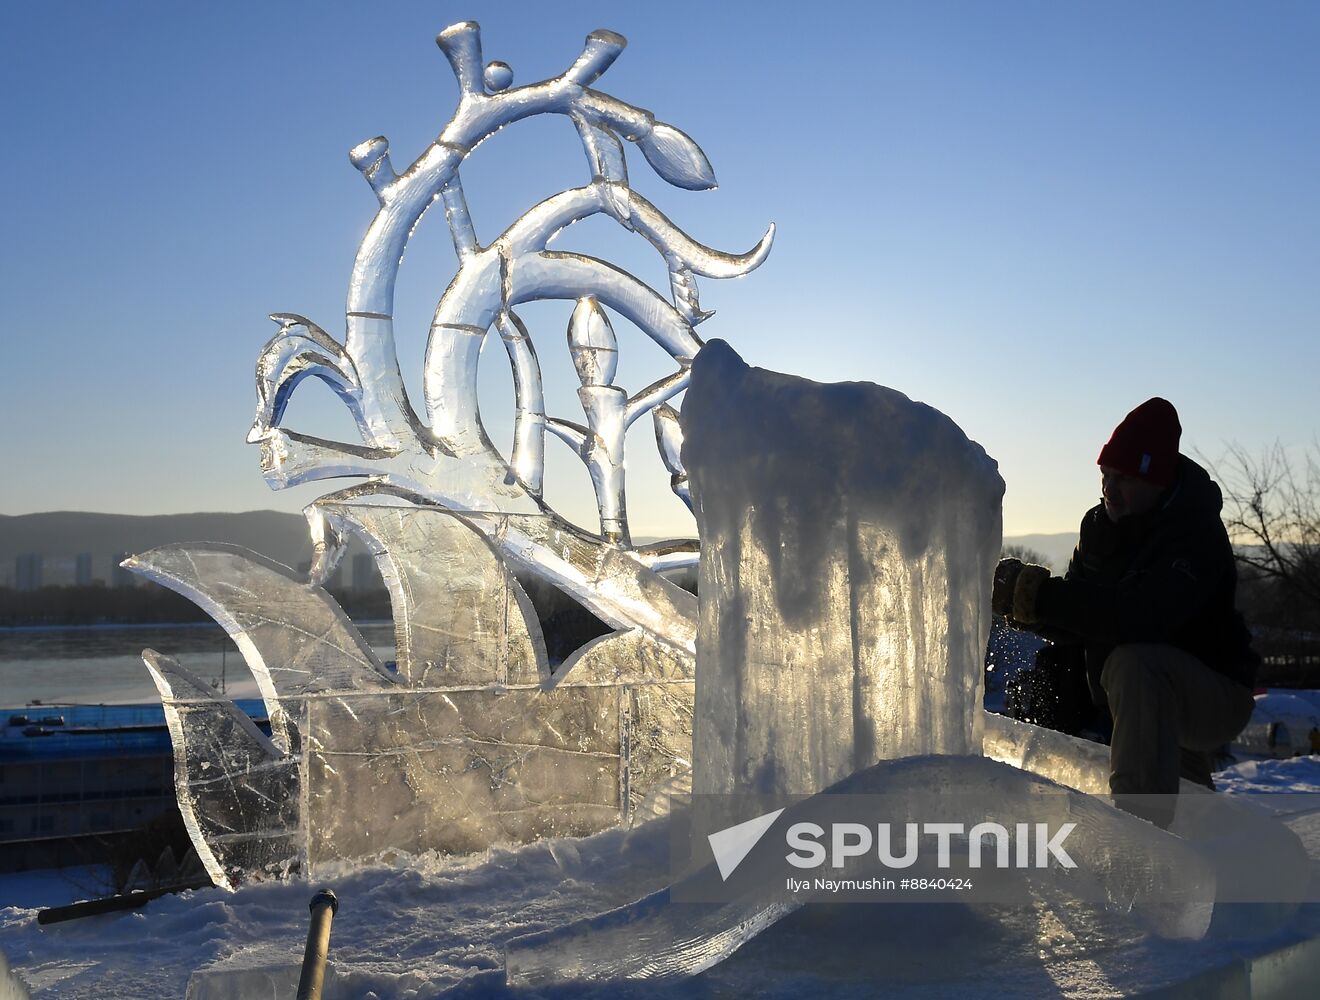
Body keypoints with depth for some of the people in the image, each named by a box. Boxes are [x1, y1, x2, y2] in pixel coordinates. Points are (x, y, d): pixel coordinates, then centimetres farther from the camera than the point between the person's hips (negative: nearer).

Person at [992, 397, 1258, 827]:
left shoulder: (1196, 534, -26)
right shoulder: (1100, 523, -4)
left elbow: (1136, 616, -43)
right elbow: (1075, 627, -4)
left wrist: (1040, 594, -45)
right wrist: (1027, 604, -25)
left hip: (1216, 697, -8)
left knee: (1134, 663, -38)